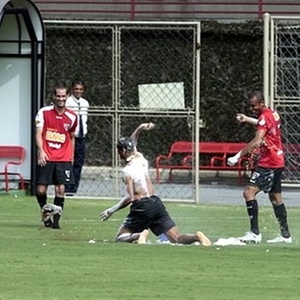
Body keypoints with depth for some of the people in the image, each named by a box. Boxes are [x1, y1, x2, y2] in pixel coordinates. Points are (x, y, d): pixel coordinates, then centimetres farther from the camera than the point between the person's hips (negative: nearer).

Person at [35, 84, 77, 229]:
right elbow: (38, 133, -7)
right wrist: (41, 151, -20)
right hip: (45, 157, -1)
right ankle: (45, 210, 24)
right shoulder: (44, 112, -2)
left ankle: (56, 219, 0)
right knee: (41, 189, -4)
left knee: (60, 189, -7)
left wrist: (71, 157, 16)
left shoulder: (72, 117, 6)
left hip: (63, 158, 2)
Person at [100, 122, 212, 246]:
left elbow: (130, 197, -16)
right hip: (156, 202, 7)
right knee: (177, 239, 3)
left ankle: (139, 235, -26)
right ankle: (197, 236, -26)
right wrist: (139, 129, 20)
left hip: (142, 207, -7)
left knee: (120, 238, 5)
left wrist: (112, 210, -12)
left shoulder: (128, 170, -10)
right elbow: (131, 143, 32)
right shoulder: (140, 158, 10)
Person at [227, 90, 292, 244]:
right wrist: (248, 119, 33)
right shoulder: (273, 114, 11)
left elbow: (256, 142, -28)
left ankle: (255, 233, -21)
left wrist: (238, 156, -30)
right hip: (278, 162, 10)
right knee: (276, 198, 17)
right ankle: (285, 235, 22)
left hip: (268, 164, -10)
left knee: (249, 192, -16)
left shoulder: (265, 117, -17)